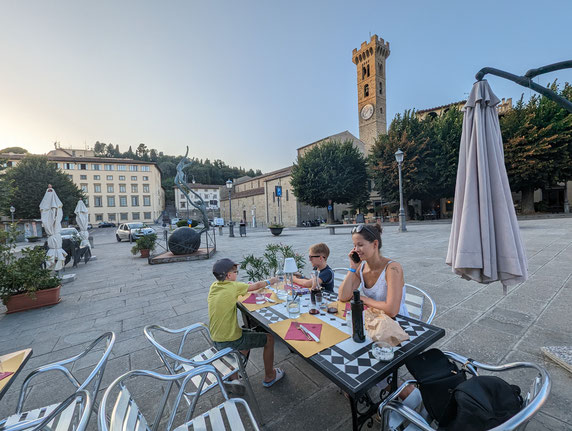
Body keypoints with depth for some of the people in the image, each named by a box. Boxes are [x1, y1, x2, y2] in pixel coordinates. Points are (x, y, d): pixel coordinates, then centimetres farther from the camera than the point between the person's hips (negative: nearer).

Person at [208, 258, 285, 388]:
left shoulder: (213, 286, -1)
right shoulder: (233, 286, -21)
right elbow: (257, 286, -6)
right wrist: (270, 281, 12)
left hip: (216, 340, 8)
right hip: (230, 342, -8)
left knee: (249, 333, 29)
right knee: (269, 338, 7)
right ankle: (269, 377, 26)